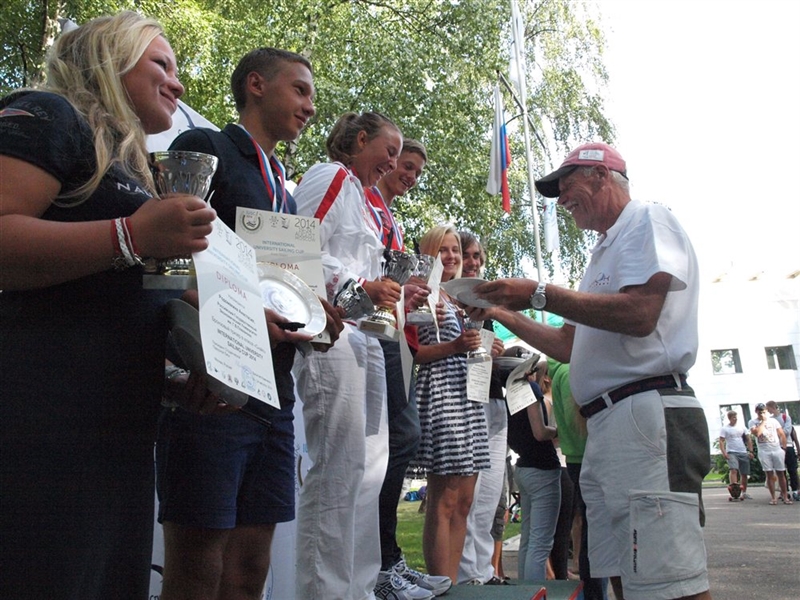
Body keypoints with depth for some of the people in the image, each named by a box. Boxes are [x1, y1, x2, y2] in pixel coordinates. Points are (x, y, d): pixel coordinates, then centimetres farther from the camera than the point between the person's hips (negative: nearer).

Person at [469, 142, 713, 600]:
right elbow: (571, 345, 31)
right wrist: (505, 315, 26)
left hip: (646, 414, -10)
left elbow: (639, 313, -17)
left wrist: (539, 294, -12)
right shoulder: (606, 252, 30)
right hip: (603, 425, 10)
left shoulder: (648, 221, 0)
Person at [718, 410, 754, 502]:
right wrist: (724, 453, -17)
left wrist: (750, 451, 2)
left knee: (744, 474, 6)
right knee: (733, 469, -25)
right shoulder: (724, 428, 0)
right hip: (731, 452, -4)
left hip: (743, 453, 4)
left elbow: (748, 439, 12)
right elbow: (721, 441, -5)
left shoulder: (742, 427, 11)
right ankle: (734, 490, -31)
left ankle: (744, 493, 19)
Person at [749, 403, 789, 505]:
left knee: (781, 474, 1)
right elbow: (757, 433, -16)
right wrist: (763, 421, -8)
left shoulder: (773, 420, 8)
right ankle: (773, 498, 2)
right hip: (764, 452, -1)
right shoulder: (752, 422, 3)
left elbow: (782, 434, 8)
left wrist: (784, 447, 0)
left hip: (777, 450, 1)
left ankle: (785, 496, 5)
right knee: (769, 474, -1)